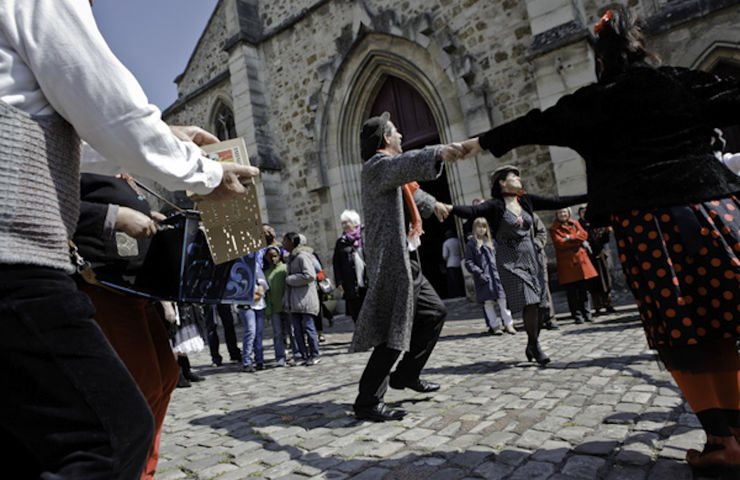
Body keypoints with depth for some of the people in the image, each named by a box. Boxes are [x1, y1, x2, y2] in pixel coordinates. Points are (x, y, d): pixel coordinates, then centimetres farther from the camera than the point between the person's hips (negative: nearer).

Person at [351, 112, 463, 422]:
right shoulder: (377, 165, -9)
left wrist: (432, 203, 59)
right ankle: (368, 402, 0)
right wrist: (438, 153, -47)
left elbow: (411, 191, 43)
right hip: (392, 261, -11)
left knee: (434, 313, 18)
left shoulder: (389, 168, 24)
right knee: (394, 332, -10)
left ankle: (406, 375, 28)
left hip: (406, 260, 11)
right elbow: (406, 164, -33)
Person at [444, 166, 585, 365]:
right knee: (529, 302, -15)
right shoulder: (495, 205, -9)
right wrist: (451, 208, -44)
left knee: (540, 304, 5)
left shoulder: (526, 200, 8)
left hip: (531, 257, 6)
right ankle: (534, 346, 4)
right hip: (510, 261, -6)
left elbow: (556, 202, 11)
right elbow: (472, 211, -25)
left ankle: (531, 347, 23)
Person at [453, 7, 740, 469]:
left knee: (678, 331, 5)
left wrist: (484, 141, 15)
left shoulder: (599, 99, 4)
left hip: (645, 218, -3)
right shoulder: (689, 82, 11)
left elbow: (538, 124, 7)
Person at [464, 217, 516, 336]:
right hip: (483, 278, -3)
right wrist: (479, 273, -13)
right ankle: (494, 326, 11)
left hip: (496, 275, 3)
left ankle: (508, 324, 10)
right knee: (488, 302, 1)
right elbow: (468, 263, -3)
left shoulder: (491, 242, 14)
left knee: (502, 299, 0)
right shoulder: (471, 244, 2)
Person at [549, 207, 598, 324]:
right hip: (567, 264, -4)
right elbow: (560, 243, -14)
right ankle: (577, 316, 5)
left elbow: (584, 235, 1)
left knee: (584, 289, 8)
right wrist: (579, 241, -10)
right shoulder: (554, 229, 0)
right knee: (572, 292, -2)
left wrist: (570, 237, -12)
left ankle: (587, 314, 17)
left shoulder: (575, 223, 15)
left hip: (581, 259, 4)